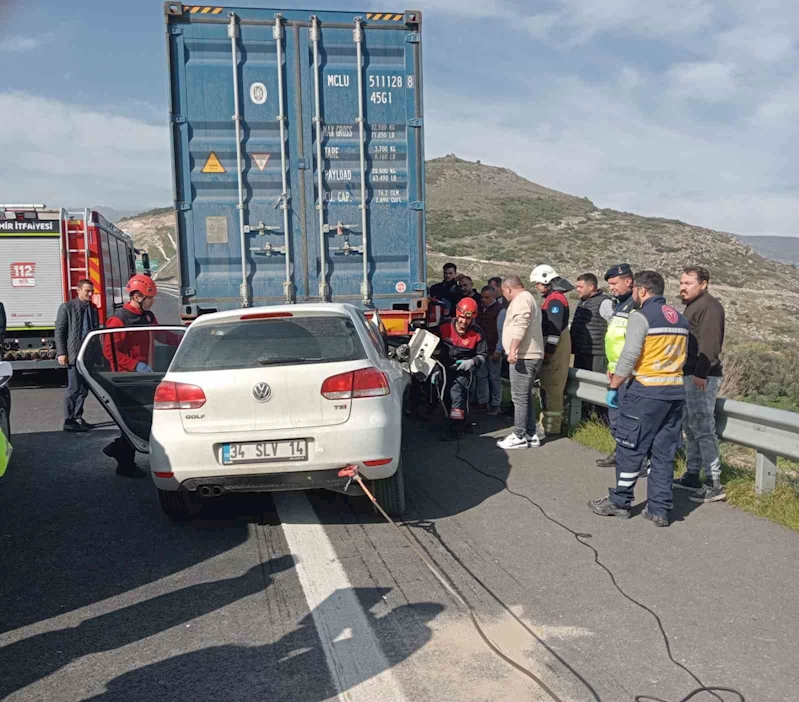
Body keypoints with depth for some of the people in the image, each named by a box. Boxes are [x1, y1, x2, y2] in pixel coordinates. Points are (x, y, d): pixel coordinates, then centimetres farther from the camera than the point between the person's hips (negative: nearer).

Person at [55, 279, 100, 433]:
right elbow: (59, 331, -5)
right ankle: (69, 421, 3)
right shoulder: (67, 308, -2)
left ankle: (78, 417, 21)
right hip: (74, 355, -6)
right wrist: (61, 353, -11)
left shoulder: (93, 309, 14)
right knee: (74, 389, -4)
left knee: (83, 389, 11)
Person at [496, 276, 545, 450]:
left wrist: (512, 349, -29)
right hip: (529, 355, 11)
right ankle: (531, 435, 17)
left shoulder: (521, 299, -10)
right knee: (526, 396, 14)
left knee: (519, 397, -8)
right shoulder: (528, 298, 24)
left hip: (523, 356, -11)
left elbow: (520, 326, -23)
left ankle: (519, 437, -5)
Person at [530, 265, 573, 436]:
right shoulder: (552, 297, 17)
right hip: (551, 348, 11)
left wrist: (549, 351, -22)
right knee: (548, 387, 16)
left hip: (555, 350, -11)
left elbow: (555, 329, -22)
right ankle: (549, 423, 25)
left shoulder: (555, 299, -16)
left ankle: (552, 427, -5)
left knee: (552, 387, -8)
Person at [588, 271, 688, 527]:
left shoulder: (641, 316, -10)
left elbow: (629, 356, -14)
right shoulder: (680, 319, 12)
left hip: (646, 391, -7)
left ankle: (619, 502, 14)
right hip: (676, 391, 7)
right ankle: (659, 510, 13)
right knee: (664, 453, 10)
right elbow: (682, 356, 14)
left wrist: (613, 386, -5)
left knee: (630, 449, 4)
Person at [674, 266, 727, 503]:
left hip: (701, 378, -10)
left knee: (703, 428, -9)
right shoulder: (692, 306, 19)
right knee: (690, 426, 15)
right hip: (690, 375, 10)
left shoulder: (710, 306, -12)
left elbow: (710, 344, -21)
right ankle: (692, 476, 25)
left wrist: (700, 374, -26)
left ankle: (714, 485, -6)